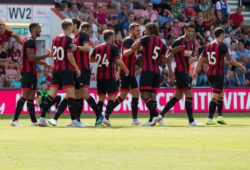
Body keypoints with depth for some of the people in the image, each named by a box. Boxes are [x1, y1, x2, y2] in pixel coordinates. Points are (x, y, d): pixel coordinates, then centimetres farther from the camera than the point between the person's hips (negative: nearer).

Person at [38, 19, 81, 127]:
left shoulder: (55, 39, 11)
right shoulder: (68, 39, -11)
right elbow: (70, 56, -15)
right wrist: (77, 68, -6)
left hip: (56, 69, 7)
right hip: (66, 70, -7)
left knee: (51, 95, 5)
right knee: (71, 94, -3)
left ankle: (42, 118, 0)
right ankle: (74, 120, -5)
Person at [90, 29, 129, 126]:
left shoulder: (97, 48, 11)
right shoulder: (113, 48, -6)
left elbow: (91, 59, 21)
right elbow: (118, 61, -15)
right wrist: (126, 70, -3)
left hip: (99, 77, 6)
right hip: (109, 76, -6)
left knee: (101, 98, 14)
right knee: (112, 97, -5)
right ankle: (106, 117, -20)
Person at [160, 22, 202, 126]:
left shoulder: (192, 42, 8)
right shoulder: (179, 42, -15)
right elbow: (168, 56, -13)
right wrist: (170, 71, -14)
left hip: (186, 71, 9)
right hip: (180, 71, -9)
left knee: (178, 96, 13)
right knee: (189, 95, -9)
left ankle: (161, 114, 19)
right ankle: (191, 120, -5)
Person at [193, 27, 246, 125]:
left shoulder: (208, 46, 9)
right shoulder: (222, 46, -11)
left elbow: (201, 59, 13)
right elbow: (230, 60, -12)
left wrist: (196, 72, 20)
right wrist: (241, 66, 1)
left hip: (210, 74, 7)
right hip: (218, 74, -7)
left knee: (221, 94, 19)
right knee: (215, 97, -7)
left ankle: (220, 117, 15)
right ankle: (210, 119, -10)